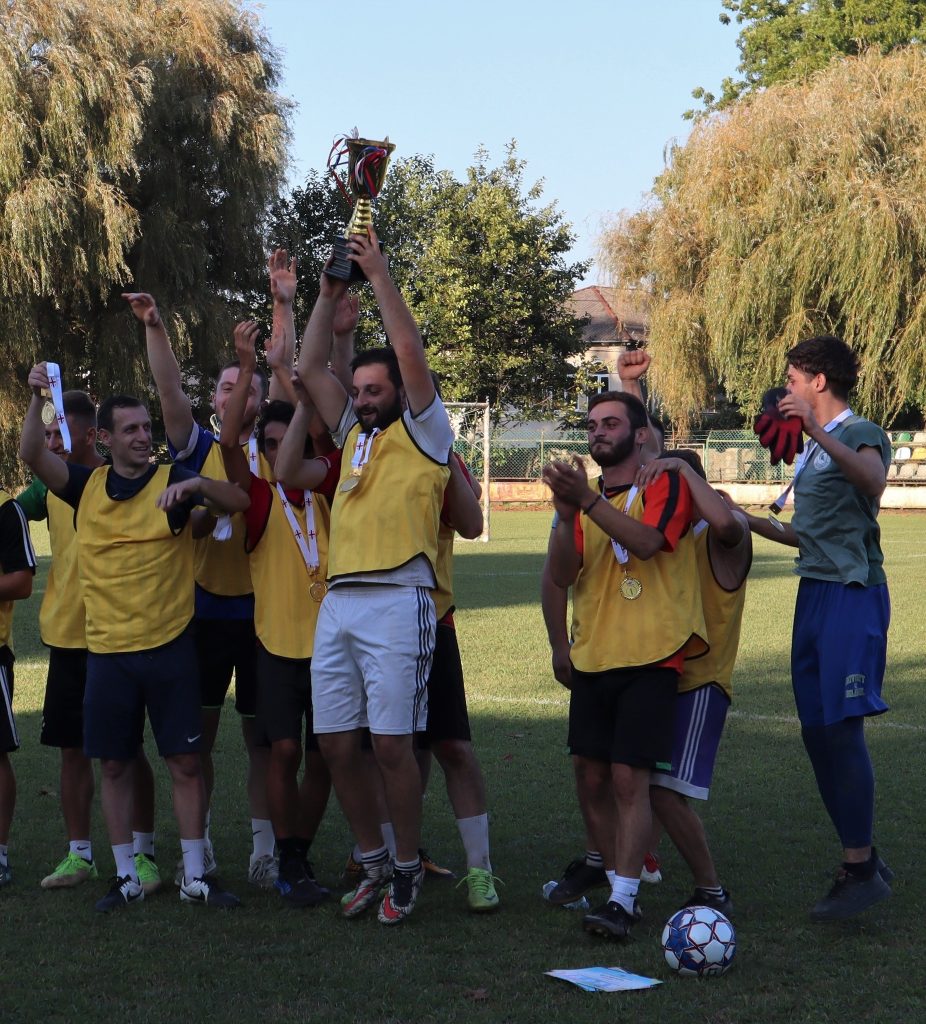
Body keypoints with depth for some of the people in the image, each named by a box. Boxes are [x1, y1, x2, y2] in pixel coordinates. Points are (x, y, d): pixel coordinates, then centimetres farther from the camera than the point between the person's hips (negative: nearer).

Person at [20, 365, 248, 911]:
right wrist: (38, 398, -20)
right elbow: (33, 455, -6)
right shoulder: (88, 485, 6)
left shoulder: (173, 480, -2)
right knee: (115, 764, 7)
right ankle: (127, 876, 18)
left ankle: (196, 875, 9)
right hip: (107, 649, 2)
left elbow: (240, 500, -12)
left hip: (170, 646, -2)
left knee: (185, 761, 0)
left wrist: (194, 485, -30)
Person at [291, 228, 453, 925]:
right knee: (338, 744, 4)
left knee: (391, 744, -7)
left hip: (397, 601, -6)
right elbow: (310, 369, 20)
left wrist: (380, 275, -4)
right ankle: (374, 864, 18)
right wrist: (331, 294, 14)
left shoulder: (425, 432, 5)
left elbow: (411, 355, -7)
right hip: (338, 603, 6)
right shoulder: (354, 435, 21)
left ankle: (408, 869, 7)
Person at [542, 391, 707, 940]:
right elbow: (562, 575, 2)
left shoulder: (667, 484, -1)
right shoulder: (587, 494, 15)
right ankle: (617, 885, 16)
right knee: (597, 778, 5)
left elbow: (647, 541, -21)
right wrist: (565, 513, -14)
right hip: (593, 658, 6)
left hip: (649, 657, -6)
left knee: (630, 779, -12)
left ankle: (623, 902, -13)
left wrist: (587, 500, -29)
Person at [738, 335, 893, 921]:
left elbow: (874, 482, -33)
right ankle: (862, 861, 16)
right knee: (817, 731, 8)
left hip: (853, 593, -9)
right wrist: (749, 522, 27)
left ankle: (861, 870, -8)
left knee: (842, 728, -13)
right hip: (815, 591, 9)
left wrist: (817, 431, -42)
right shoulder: (813, 449, 20)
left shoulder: (861, 433, -8)